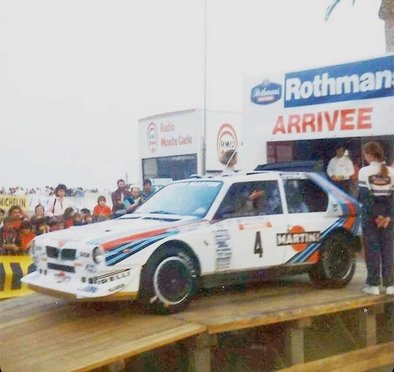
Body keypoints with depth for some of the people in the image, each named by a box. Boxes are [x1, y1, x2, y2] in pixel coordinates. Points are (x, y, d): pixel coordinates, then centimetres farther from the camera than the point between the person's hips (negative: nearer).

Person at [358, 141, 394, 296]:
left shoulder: (364, 171, -8)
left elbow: (364, 196, -12)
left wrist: (375, 215, -8)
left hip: (371, 213, -3)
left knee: (372, 248, 3)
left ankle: (373, 284, 4)